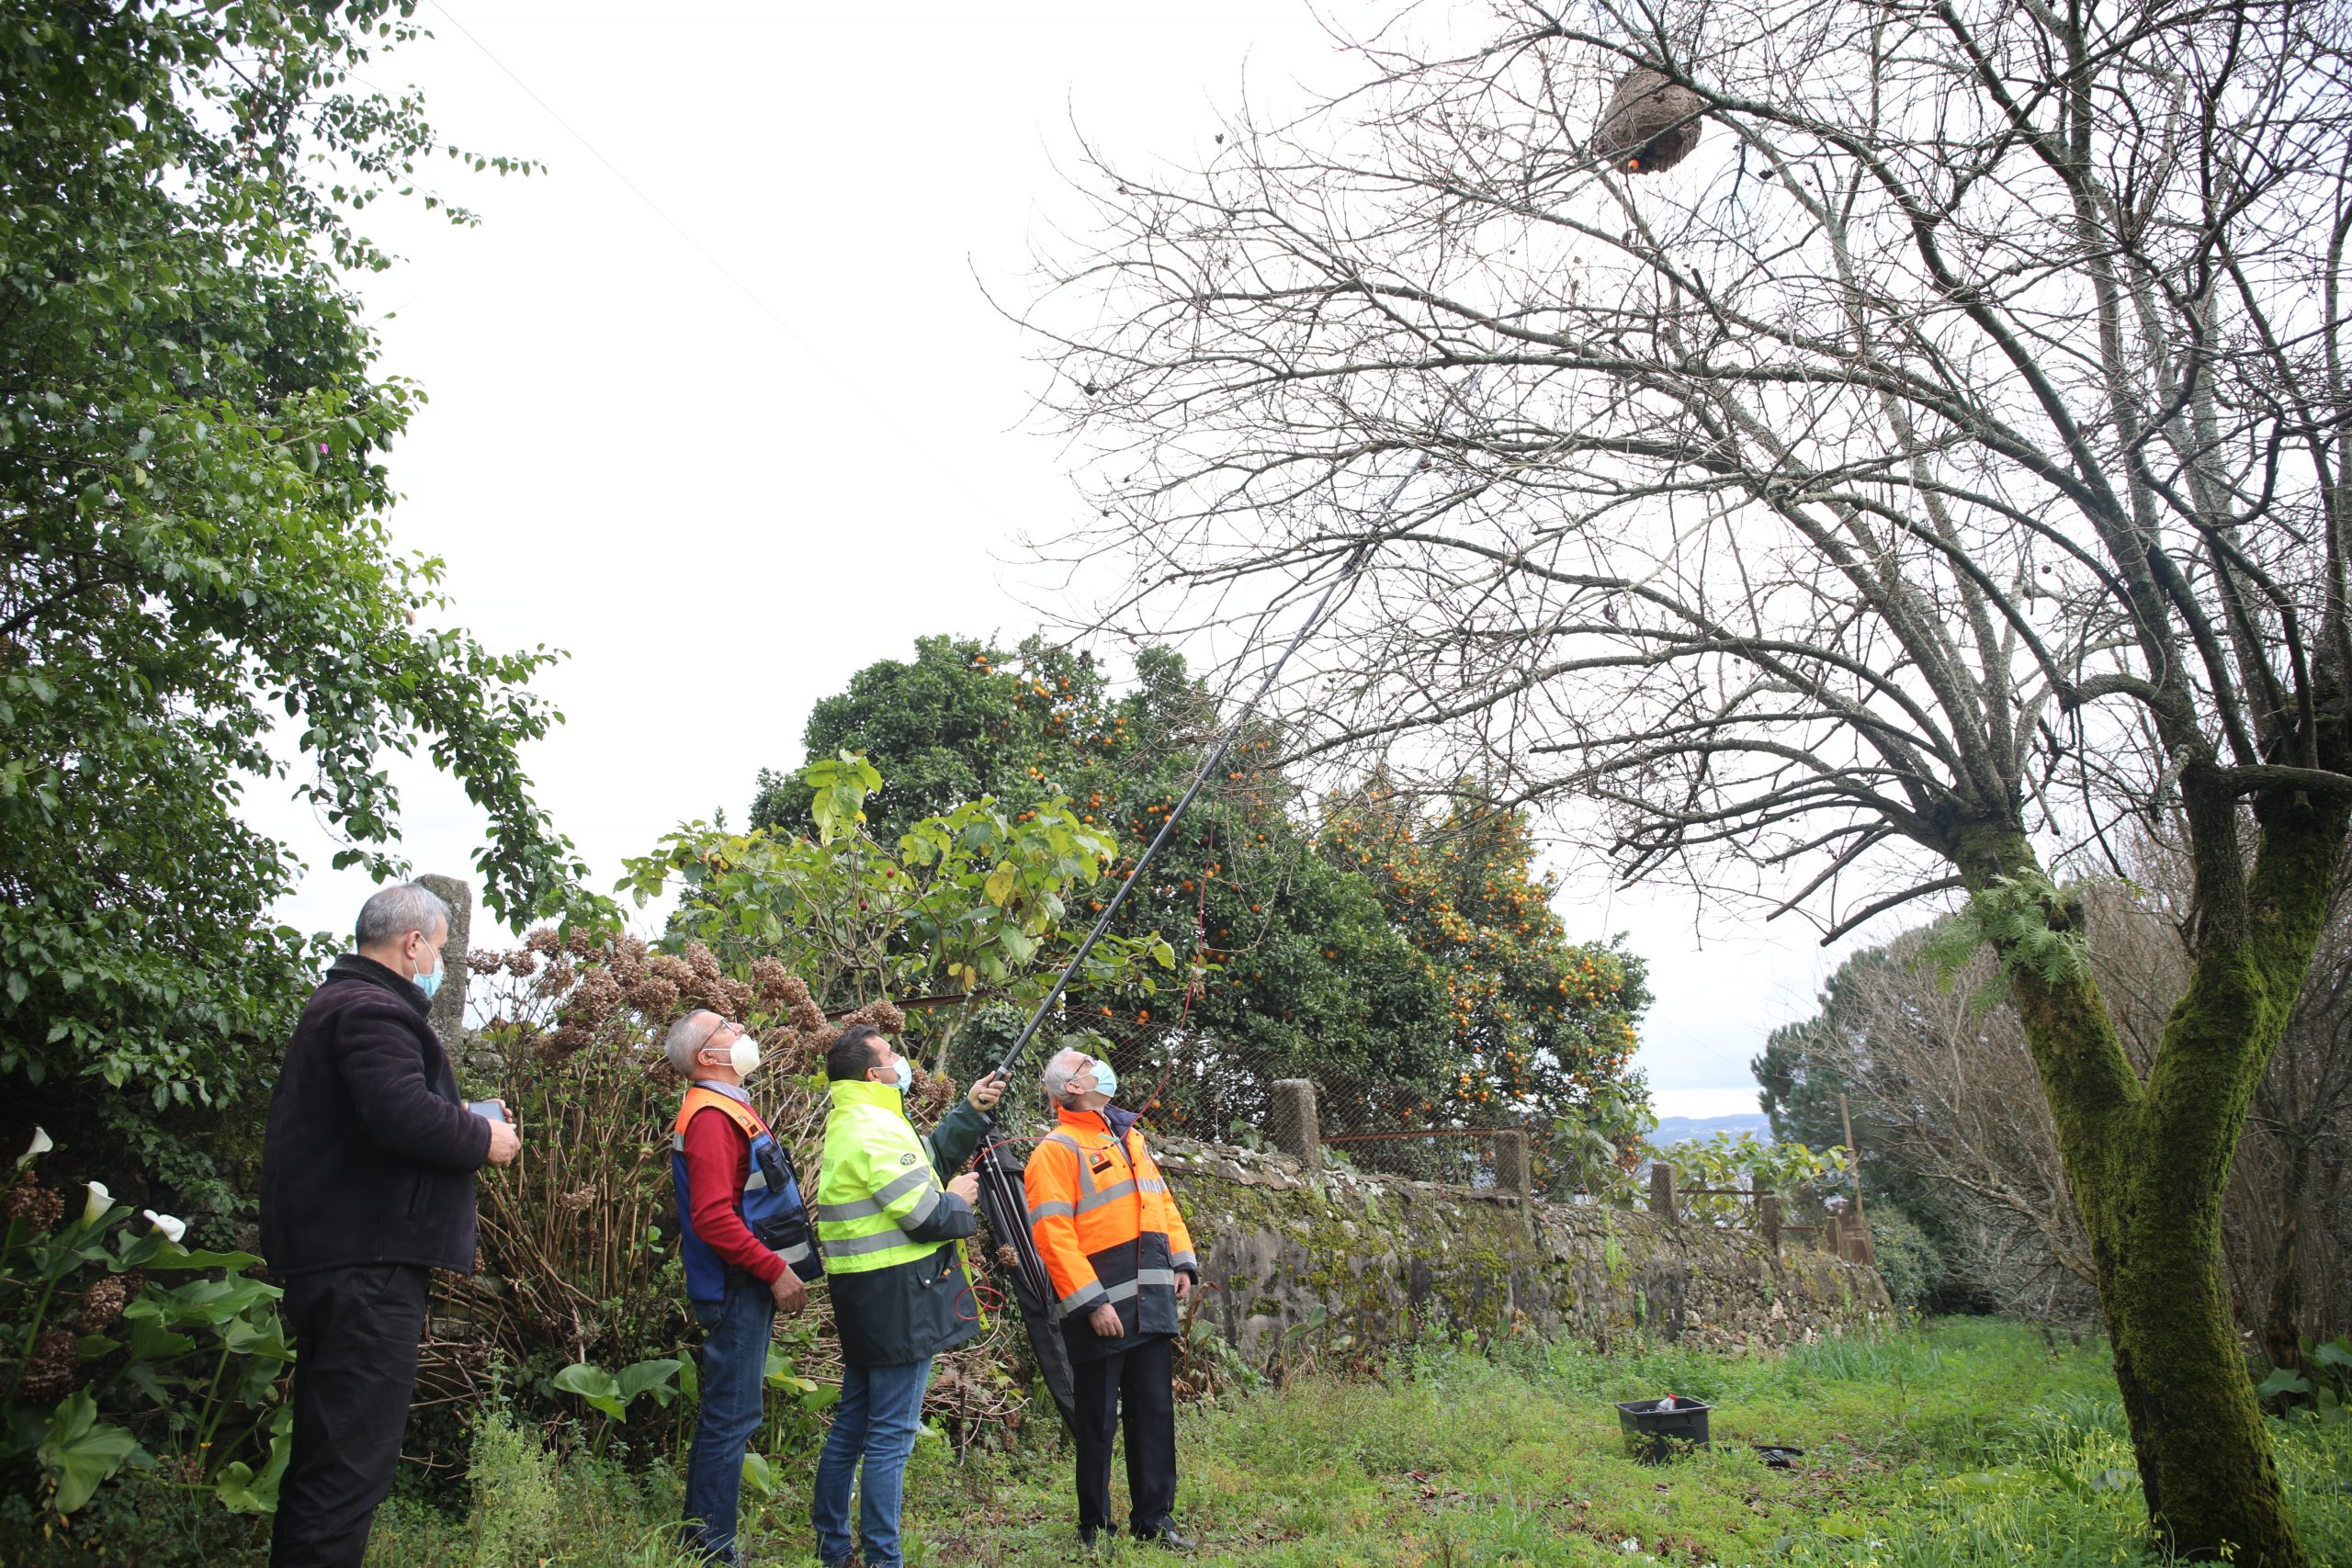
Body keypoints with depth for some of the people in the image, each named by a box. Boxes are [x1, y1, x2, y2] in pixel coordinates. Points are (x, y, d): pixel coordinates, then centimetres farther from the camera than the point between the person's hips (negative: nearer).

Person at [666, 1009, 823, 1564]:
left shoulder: (728, 1107, 17)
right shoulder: (711, 1116, -16)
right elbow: (713, 1218, -25)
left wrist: (778, 1267, 16)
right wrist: (775, 1270, -20)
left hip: (748, 1288, 10)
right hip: (737, 1289, -10)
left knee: (728, 1414, 16)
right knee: (731, 1417, -5)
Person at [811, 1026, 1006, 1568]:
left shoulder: (850, 1123, 15)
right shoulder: (876, 1128, -18)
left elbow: (927, 1158, 21)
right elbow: (925, 1216, -21)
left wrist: (972, 1111, 15)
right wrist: (959, 1198, -2)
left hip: (865, 1297, 11)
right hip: (898, 1296, -11)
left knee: (851, 1424, 17)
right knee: (891, 1435, -5)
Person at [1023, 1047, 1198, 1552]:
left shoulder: (1128, 1137, 16)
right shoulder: (1057, 1149, -9)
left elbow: (1162, 1201, 20)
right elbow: (1053, 1235, -16)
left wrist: (1181, 1263, 9)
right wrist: (1092, 1303, -19)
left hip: (1152, 1303, 7)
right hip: (1103, 1310, -7)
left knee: (1155, 1412, 12)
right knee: (1098, 1420, 5)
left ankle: (1154, 1518, 23)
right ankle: (1093, 1525, 18)